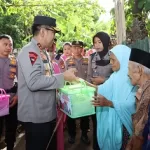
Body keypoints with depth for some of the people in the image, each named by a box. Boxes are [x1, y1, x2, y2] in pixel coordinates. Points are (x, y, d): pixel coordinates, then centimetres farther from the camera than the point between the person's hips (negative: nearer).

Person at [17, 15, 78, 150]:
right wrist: (63, 76, -22)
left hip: (48, 113, 10)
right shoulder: (30, 51, -18)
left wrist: (65, 75, 7)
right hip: (35, 116, -9)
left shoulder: (41, 52, 12)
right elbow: (34, 82, -29)